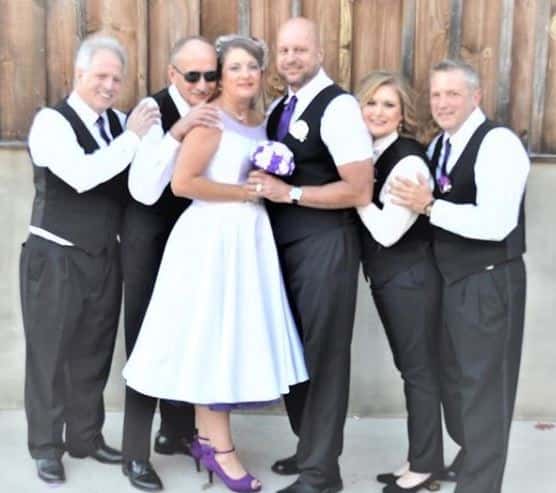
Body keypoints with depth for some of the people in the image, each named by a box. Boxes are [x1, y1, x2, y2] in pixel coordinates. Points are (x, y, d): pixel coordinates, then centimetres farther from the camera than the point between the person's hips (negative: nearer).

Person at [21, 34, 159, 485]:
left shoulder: (119, 123, 5)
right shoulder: (52, 121, -13)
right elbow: (82, 175, -29)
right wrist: (133, 137, -23)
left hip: (105, 257, 6)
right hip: (55, 258, -5)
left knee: (93, 354, 15)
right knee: (51, 354, 7)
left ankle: (86, 436, 30)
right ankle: (47, 447, 21)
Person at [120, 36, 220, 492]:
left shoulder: (216, 113, -3)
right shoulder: (153, 110, -20)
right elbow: (143, 190, -31)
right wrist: (175, 133, -41)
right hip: (151, 238, -6)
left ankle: (177, 431, 33)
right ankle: (136, 452, 12)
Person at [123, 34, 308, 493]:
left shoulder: (259, 122, 14)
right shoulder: (211, 119, -10)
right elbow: (183, 182, -19)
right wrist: (246, 191, -14)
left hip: (250, 235, 8)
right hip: (213, 237, -8)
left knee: (236, 336, 11)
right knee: (212, 337, 0)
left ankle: (206, 437, 24)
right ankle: (220, 447, 11)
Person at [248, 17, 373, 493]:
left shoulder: (338, 107, -13)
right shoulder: (278, 109, 12)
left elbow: (359, 191, -18)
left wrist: (289, 193, -19)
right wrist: (264, 184, -2)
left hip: (325, 246, -8)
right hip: (285, 244, 8)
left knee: (323, 354, 2)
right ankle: (308, 447, 34)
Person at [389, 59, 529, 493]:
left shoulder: (498, 143, -17)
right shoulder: (438, 147, 11)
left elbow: (494, 224, -26)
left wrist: (429, 206, -26)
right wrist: (414, 199, -2)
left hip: (490, 282, -9)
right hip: (449, 278, 9)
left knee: (483, 385, 1)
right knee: (454, 376, 20)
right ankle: (468, 457, 42)